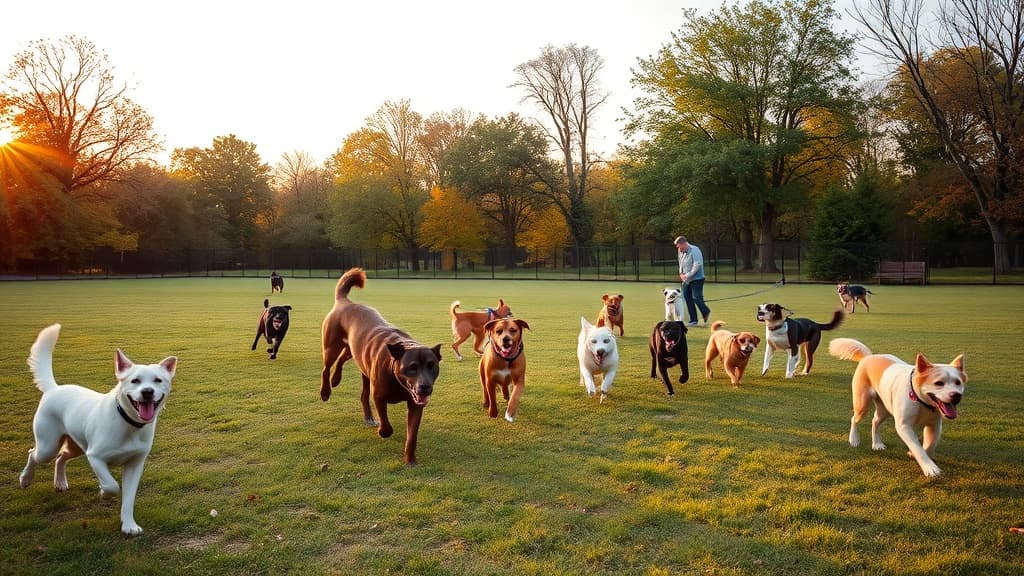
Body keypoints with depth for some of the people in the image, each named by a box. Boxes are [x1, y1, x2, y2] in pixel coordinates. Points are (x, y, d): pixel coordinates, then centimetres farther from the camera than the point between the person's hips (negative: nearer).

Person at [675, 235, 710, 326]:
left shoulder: (695, 250, -15)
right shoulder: (681, 252, 9)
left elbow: (697, 265, -22)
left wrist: (687, 275, -20)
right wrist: (681, 273, 6)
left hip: (696, 279, -8)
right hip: (686, 280, 8)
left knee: (696, 298, -11)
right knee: (687, 298, 5)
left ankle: (706, 312, 15)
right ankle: (693, 320, 11)